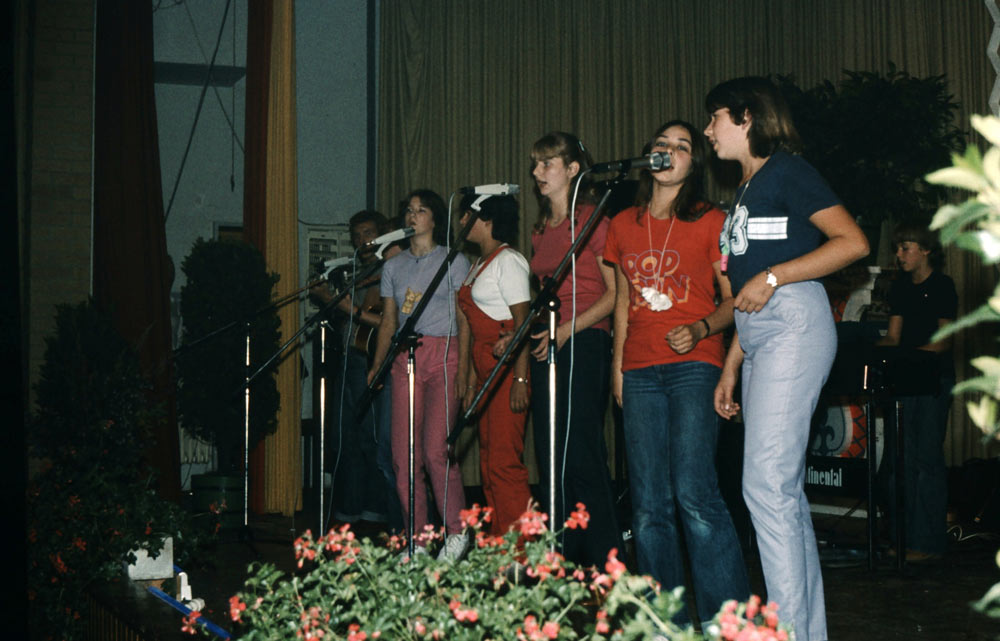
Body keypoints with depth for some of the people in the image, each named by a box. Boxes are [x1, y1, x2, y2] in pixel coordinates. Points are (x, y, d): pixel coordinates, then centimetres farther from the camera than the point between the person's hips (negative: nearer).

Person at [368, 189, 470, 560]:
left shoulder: (454, 262, 6)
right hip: (404, 359, 4)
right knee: (404, 452, -3)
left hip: (443, 355, -4)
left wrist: (464, 369, -8)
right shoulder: (394, 266, 19)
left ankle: (457, 531, 1)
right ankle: (417, 539, 6)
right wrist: (377, 365, 9)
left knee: (436, 449, -14)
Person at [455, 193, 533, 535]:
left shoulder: (508, 261, -8)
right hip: (487, 373, 10)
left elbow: (522, 323, -15)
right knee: (489, 463, 9)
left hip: (508, 373, -10)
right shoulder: (479, 265, 20)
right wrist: (471, 383, 18)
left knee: (504, 460, -13)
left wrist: (520, 380, -21)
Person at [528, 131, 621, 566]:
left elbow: (615, 293, -9)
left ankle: (605, 567, -4)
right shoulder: (541, 231, 19)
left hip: (585, 345, -8)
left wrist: (568, 329, -17)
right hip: (545, 347, 8)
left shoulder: (592, 219, -4)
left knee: (581, 457, -11)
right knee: (550, 459, 6)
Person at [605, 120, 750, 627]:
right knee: (648, 503, 3)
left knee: (694, 494, -16)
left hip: (693, 365, -4)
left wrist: (700, 329, -15)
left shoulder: (710, 222, 2)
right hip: (640, 372, 5)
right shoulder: (623, 225, 15)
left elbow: (733, 300, 2)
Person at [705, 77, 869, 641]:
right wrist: (730, 368, 19)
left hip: (794, 325, -10)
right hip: (760, 337, 10)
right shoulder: (746, 191, 24)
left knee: (767, 484, -15)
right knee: (786, 490, 7)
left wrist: (771, 276, -16)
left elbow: (853, 242, -14)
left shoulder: (786, 171, -3)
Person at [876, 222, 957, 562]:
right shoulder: (900, 288, 16)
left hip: (934, 378, -6)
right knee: (897, 459, 3)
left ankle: (927, 542, -5)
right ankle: (902, 537, 9)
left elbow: (944, 341, -9)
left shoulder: (942, 286, -2)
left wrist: (908, 355, -22)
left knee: (927, 458, -8)